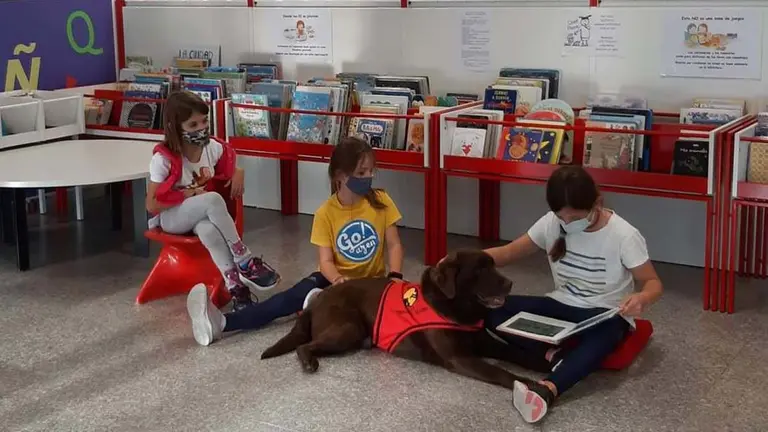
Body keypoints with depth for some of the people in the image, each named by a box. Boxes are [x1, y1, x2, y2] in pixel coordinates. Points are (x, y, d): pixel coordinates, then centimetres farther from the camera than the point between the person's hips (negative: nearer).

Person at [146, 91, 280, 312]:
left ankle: (234, 284, -44)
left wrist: (238, 173, -6)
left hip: (203, 216, 3)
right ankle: (244, 261, -30)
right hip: (171, 217, -3)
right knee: (213, 199, -36)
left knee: (207, 228, -38)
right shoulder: (163, 158, -18)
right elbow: (152, 205, -14)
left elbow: (230, 167, 18)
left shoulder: (214, 148, -5)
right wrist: (187, 194, -21)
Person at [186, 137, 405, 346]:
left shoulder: (381, 201, -8)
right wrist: (339, 280, -36)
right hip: (335, 277, -1)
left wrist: (394, 277, -23)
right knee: (292, 296, -27)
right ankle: (220, 323, -42)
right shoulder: (326, 212, -10)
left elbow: (394, 245, -4)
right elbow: (325, 261, -13)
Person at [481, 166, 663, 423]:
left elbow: (653, 283, -9)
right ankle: (553, 355, -36)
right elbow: (509, 253, 2)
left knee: (604, 333, -45)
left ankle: (546, 390, -64)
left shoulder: (624, 236, -16)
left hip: (604, 315, -5)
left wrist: (642, 298, -35)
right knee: (492, 310, -20)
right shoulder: (552, 223, -5)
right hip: (562, 306, 5)